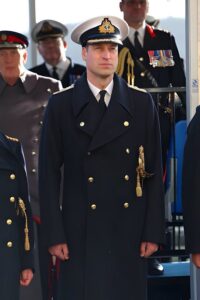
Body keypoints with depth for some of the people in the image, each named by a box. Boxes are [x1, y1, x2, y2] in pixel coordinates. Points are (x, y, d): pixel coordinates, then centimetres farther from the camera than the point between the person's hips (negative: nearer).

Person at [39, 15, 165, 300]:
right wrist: (54, 235, -5)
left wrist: (154, 232, 0)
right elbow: (49, 174, 0)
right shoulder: (60, 104, 1)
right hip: (81, 233, -1)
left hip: (129, 233, 1)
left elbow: (154, 171, 5)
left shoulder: (141, 103, 5)